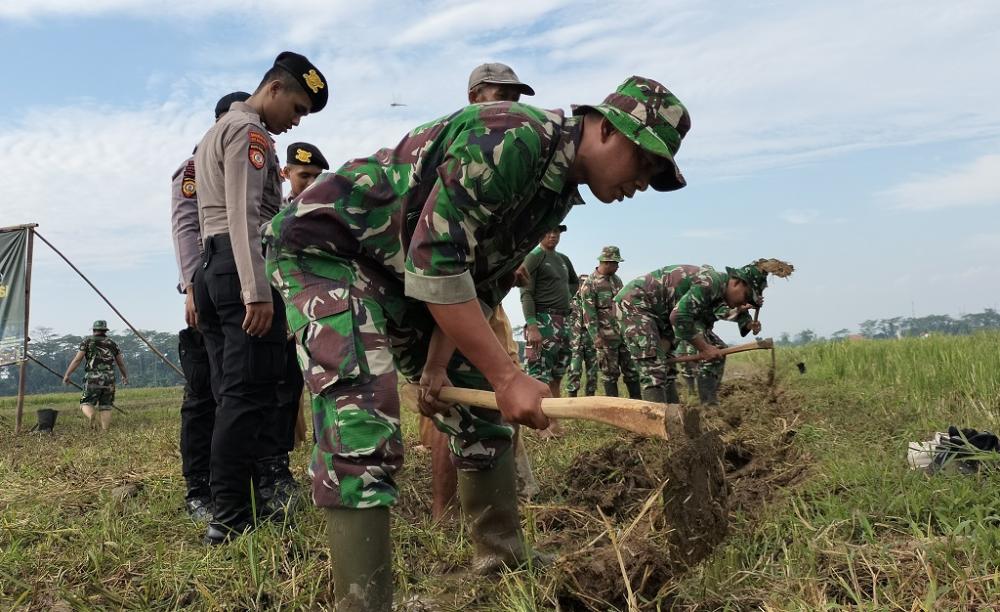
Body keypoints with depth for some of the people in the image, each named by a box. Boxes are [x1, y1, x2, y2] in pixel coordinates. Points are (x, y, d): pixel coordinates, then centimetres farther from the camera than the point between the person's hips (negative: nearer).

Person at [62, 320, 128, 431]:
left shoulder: (87, 341, 5)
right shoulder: (112, 343, 13)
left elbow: (77, 360, -3)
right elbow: (121, 363, 22)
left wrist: (67, 375, 1)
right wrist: (125, 376, 37)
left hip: (92, 379, -2)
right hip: (109, 379, 2)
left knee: (86, 404, 7)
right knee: (105, 407, 9)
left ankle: (90, 416, -26)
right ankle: (105, 432, 1)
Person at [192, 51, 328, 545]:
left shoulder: (215, 133, 28)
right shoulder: (249, 131, -3)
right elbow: (245, 215, -16)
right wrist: (258, 291, -23)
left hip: (212, 267, 10)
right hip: (243, 269, -10)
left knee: (233, 397, 7)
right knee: (250, 395, -11)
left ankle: (229, 511, 9)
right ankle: (231, 518, -11)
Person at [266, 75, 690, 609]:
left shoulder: (559, 189, 4)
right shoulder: (511, 137, -27)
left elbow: (483, 281, 8)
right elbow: (434, 261, -31)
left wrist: (438, 364, 0)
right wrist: (507, 376, -29)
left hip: (399, 271, 10)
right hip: (326, 245, -9)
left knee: (480, 409, 10)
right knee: (363, 431, -24)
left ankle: (505, 564, 23)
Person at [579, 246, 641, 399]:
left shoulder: (616, 279, 12)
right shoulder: (590, 284, -9)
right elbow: (589, 313, -13)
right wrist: (596, 336, -18)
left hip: (624, 333, 6)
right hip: (606, 337, -6)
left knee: (631, 369, 5)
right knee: (610, 373, 1)